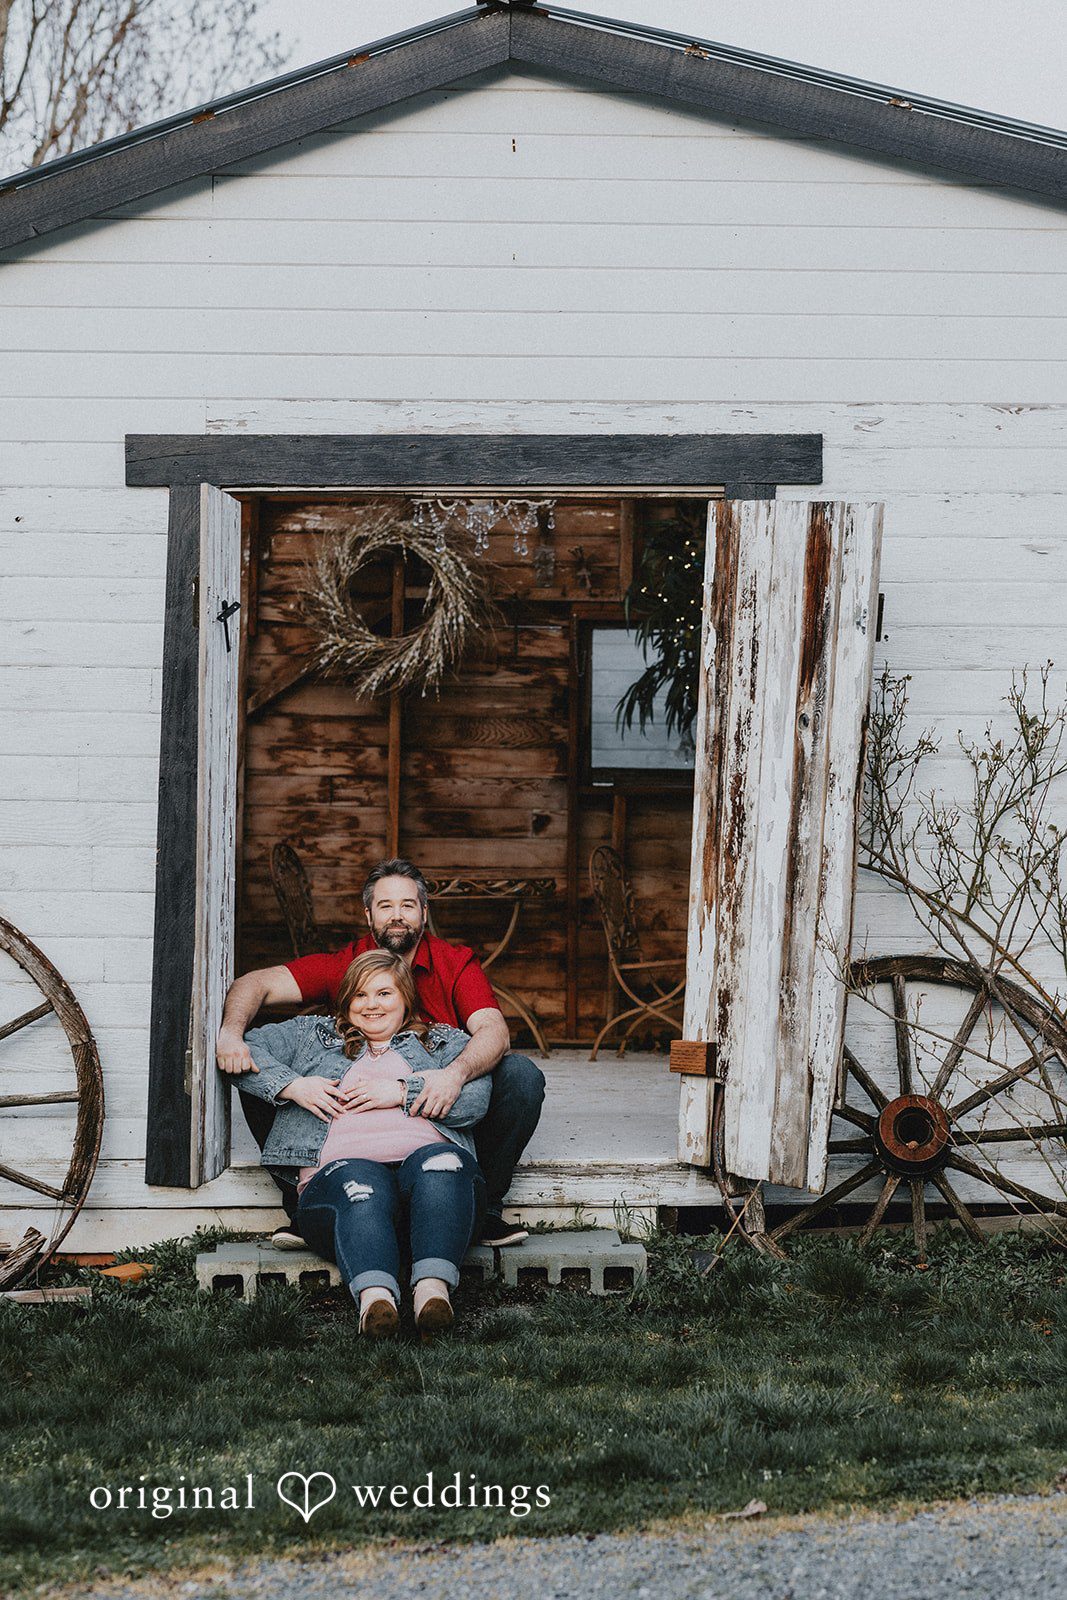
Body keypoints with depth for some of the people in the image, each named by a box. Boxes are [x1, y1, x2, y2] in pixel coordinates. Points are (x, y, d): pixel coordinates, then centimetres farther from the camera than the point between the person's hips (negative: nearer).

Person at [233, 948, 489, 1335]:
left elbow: (475, 1099, 8)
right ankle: (374, 1295, -65)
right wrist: (293, 1086, 6)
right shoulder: (312, 1035, 32)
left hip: (423, 1154, 1)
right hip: (342, 1163, -1)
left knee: (441, 1162, -38)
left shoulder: (446, 1042, 27)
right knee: (361, 1185, -39)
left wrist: (401, 1092, -2)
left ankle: (433, 1286, -56)